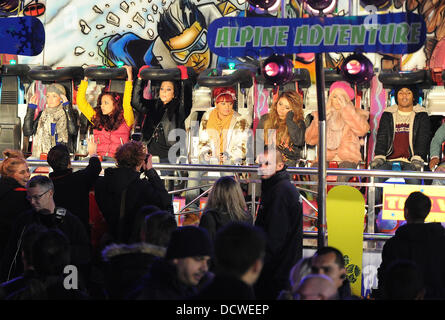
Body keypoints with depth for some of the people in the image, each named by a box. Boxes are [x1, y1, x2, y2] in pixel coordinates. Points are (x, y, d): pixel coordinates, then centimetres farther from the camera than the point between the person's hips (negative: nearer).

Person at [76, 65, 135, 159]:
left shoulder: (125, 119, 9)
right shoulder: (97, 118, 21)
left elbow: (127, 103, -8)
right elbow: (81, 102, 20)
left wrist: (129, 78, -8)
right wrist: (85, 79, 20)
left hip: (117, 159, -3)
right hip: (99, 157, 3)